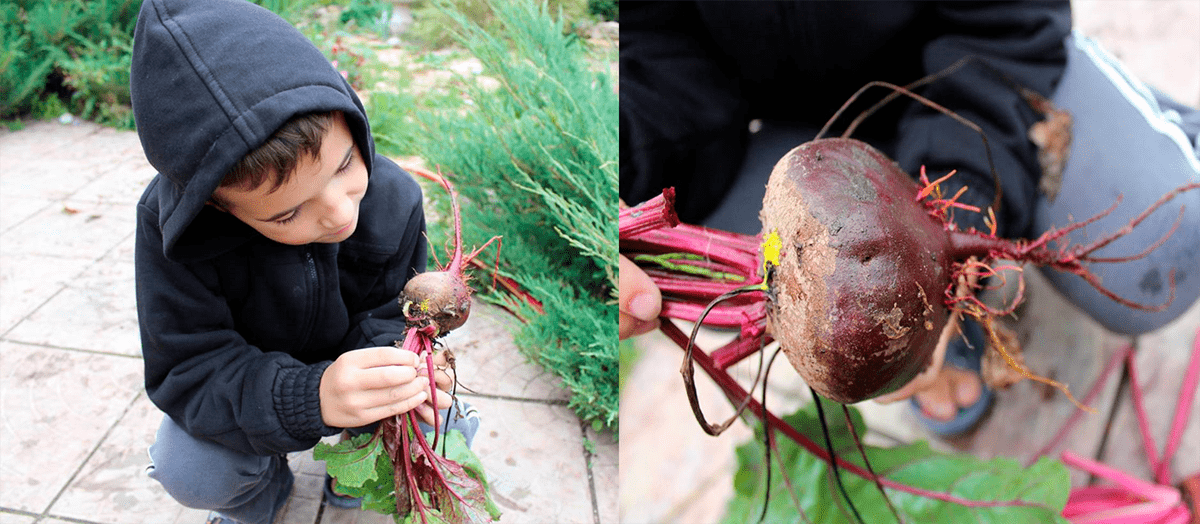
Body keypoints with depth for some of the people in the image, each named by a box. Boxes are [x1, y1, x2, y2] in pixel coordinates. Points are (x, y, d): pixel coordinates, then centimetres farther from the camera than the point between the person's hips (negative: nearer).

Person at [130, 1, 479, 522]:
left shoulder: (395, 199, -25)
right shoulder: (172, 223, -32)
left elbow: (387, 310, -12)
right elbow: (187, 369, -31)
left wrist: (392, 358, -38)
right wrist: (309, 397, -50)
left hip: (350, 356, 2)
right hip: (248, 378, -1)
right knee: (190, 472, -28)